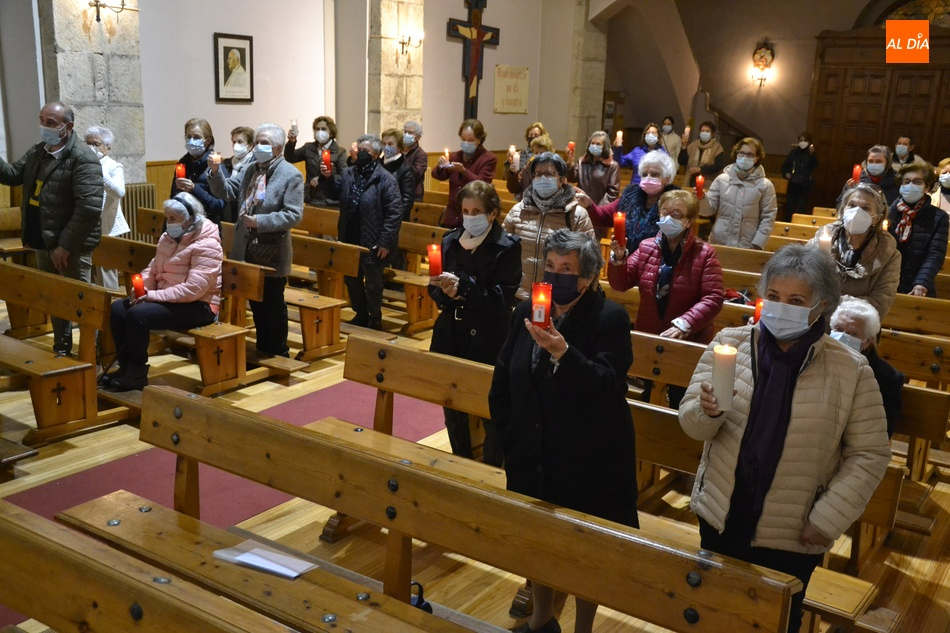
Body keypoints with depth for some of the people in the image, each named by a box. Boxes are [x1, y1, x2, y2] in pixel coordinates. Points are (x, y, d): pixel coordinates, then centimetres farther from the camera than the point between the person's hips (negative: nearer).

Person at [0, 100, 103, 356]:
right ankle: (61, 350, 34)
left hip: (70, 246, -8)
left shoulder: (83, 159, -18)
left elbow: (89, 208, -25)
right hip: (43, 243, 8)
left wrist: (65, 245, -23)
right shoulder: (37, 152, 10)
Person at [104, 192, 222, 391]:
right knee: (118, 308, -5)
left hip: (197, 306, -9)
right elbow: (153, 270, 16)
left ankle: (137, 374, -10)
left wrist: (154, 295, -25)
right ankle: (126, 366, 3)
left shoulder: (206, 246, -17)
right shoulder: (168, 238, 11)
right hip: (165, 298, 9)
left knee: (137, 315, -25)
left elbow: (194, 289, -26)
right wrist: (141, 287, -7)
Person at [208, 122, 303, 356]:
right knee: (256, 303, 16)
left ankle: (278, 353, 21)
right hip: (248, 252, 7)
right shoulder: (250, 170, 10)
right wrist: (216, 172, -9)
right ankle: (262, 349, 30)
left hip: (272, 255, -7)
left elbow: (293, 215, -19)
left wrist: (259, 222, -24)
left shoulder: (291, 175, -12)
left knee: (273, 306, 6)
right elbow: (226, 191, 10)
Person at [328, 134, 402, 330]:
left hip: (372, 243, -6)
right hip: (350, 240, 7)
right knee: (351, 279, 18)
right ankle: (360, 315, 35)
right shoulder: (348, 173, 7)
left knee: (373, 284, 8)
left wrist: (385, 242, -20)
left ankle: (375, 320, 25)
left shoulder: (386, 179, -13)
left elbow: (394, 213, -16)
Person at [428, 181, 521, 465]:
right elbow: (435, 287, 9)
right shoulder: (451, 241, 6)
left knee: (492, 414, 1)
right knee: (452, 409, 15)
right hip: (451, 337, 5)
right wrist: (448, 293, -14)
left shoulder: (508, 247, -8)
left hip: (488, 343, -5)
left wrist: (461, 286, -25)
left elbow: (501, 297, -15)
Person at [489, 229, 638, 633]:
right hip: (533, 456, 5)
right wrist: (511, 439, 3)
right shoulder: (527, 312, 0)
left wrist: (562, 351, -39)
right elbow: (502, 384, 7)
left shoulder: (610, 319, -13)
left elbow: (606, 386, -26)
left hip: (589, 462, -5)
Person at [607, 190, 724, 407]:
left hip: (689, 342, -3)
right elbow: (620, 284, -1)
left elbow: (713, 299, -18)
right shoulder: (647, 247, 0)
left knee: (681, 405, 10)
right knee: (648, 399, 19)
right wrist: (618, 258, -20)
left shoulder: (705, 254, -11)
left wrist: (683, 324, -29)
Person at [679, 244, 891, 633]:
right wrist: (707, 411, -29)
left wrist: (828, 519, -11)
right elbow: (691, 425, -6)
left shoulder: (851, 370, -12)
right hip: (721, 518, 2)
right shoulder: (730, 343, -8)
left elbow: (869, 455, -5)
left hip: (794, 534, -1)